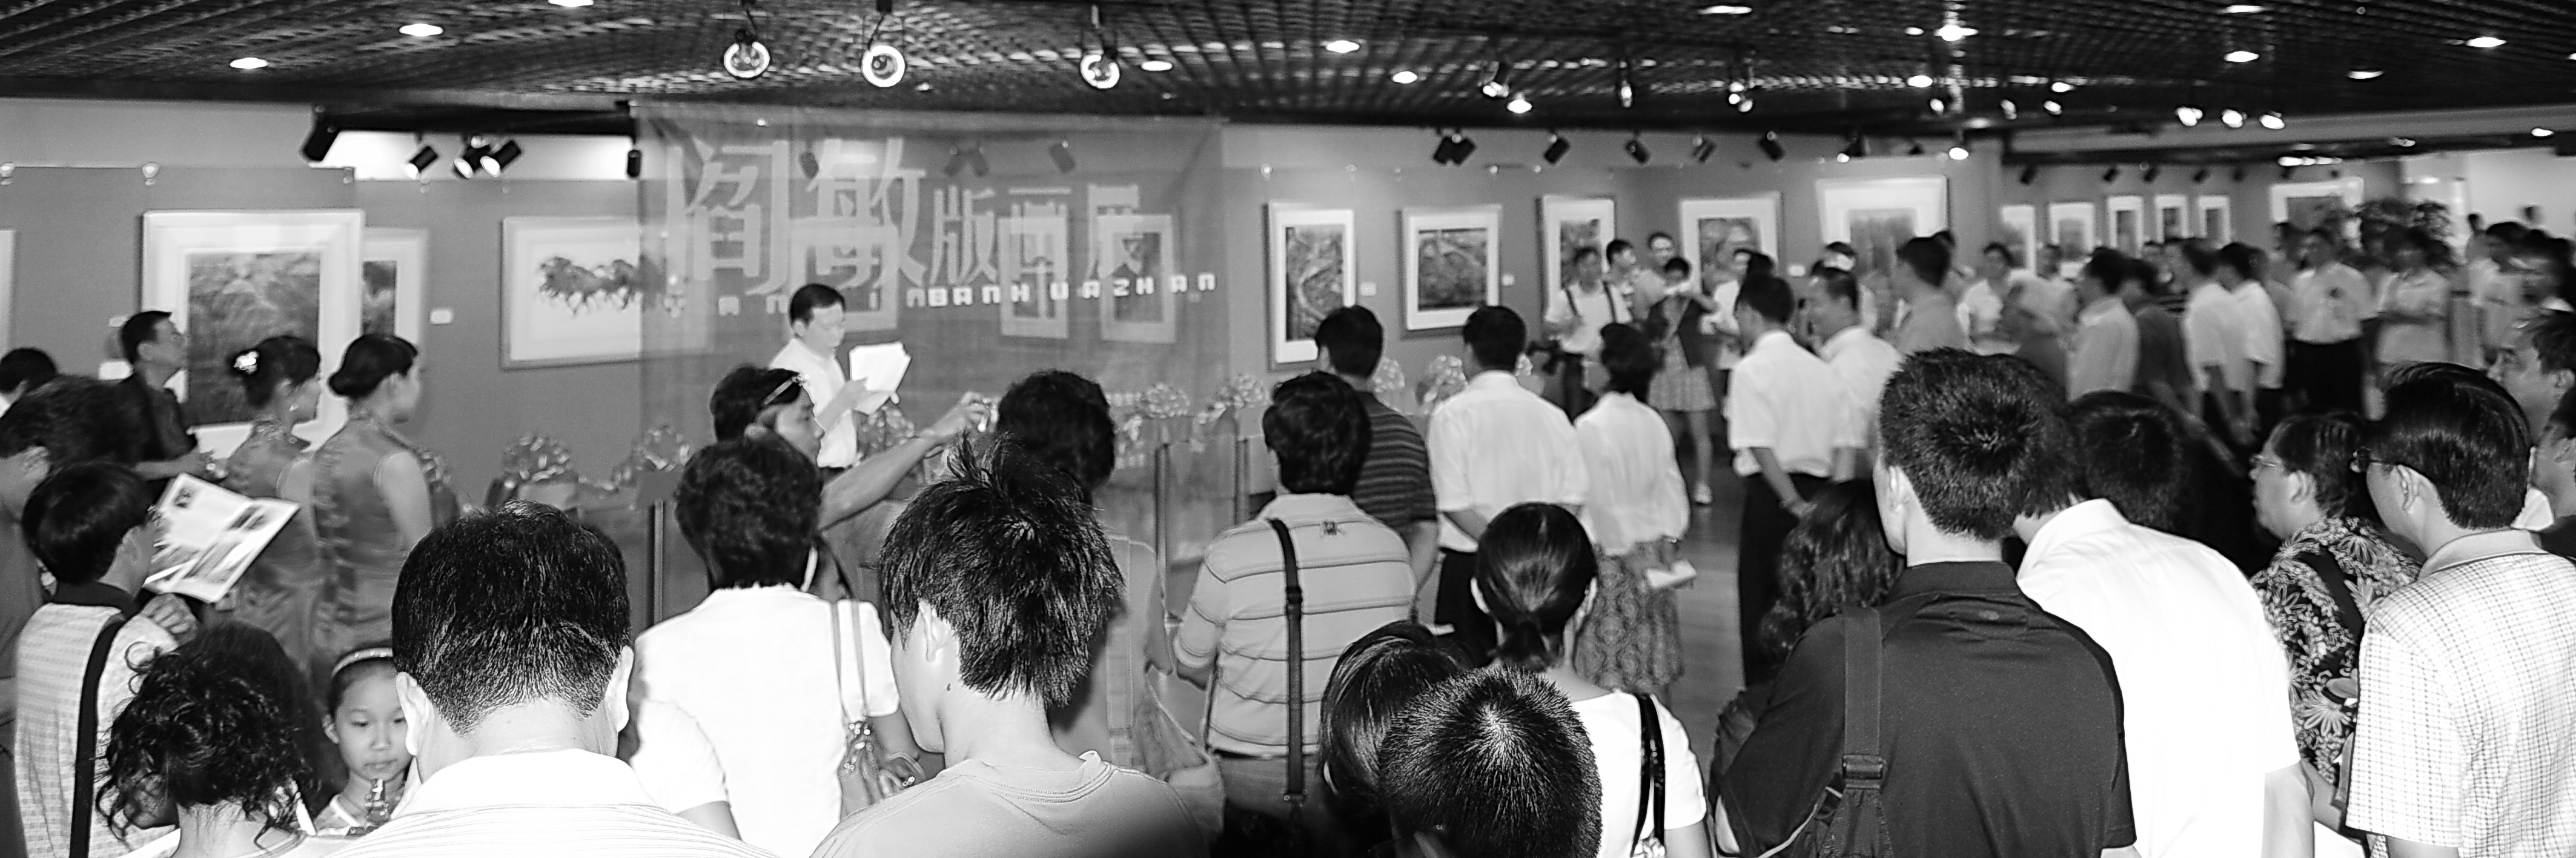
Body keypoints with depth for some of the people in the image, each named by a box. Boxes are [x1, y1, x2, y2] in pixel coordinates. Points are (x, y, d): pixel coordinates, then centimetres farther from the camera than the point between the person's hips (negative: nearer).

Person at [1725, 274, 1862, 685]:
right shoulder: (1822, 369, 9)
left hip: (1773, 490, -6)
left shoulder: (1752, 369, -10)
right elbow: (1848, 440, 4)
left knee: (1760, 594, 3)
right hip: (1822, 488, 6)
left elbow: (1760, 446, -19)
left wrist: (1793, 502, -15)